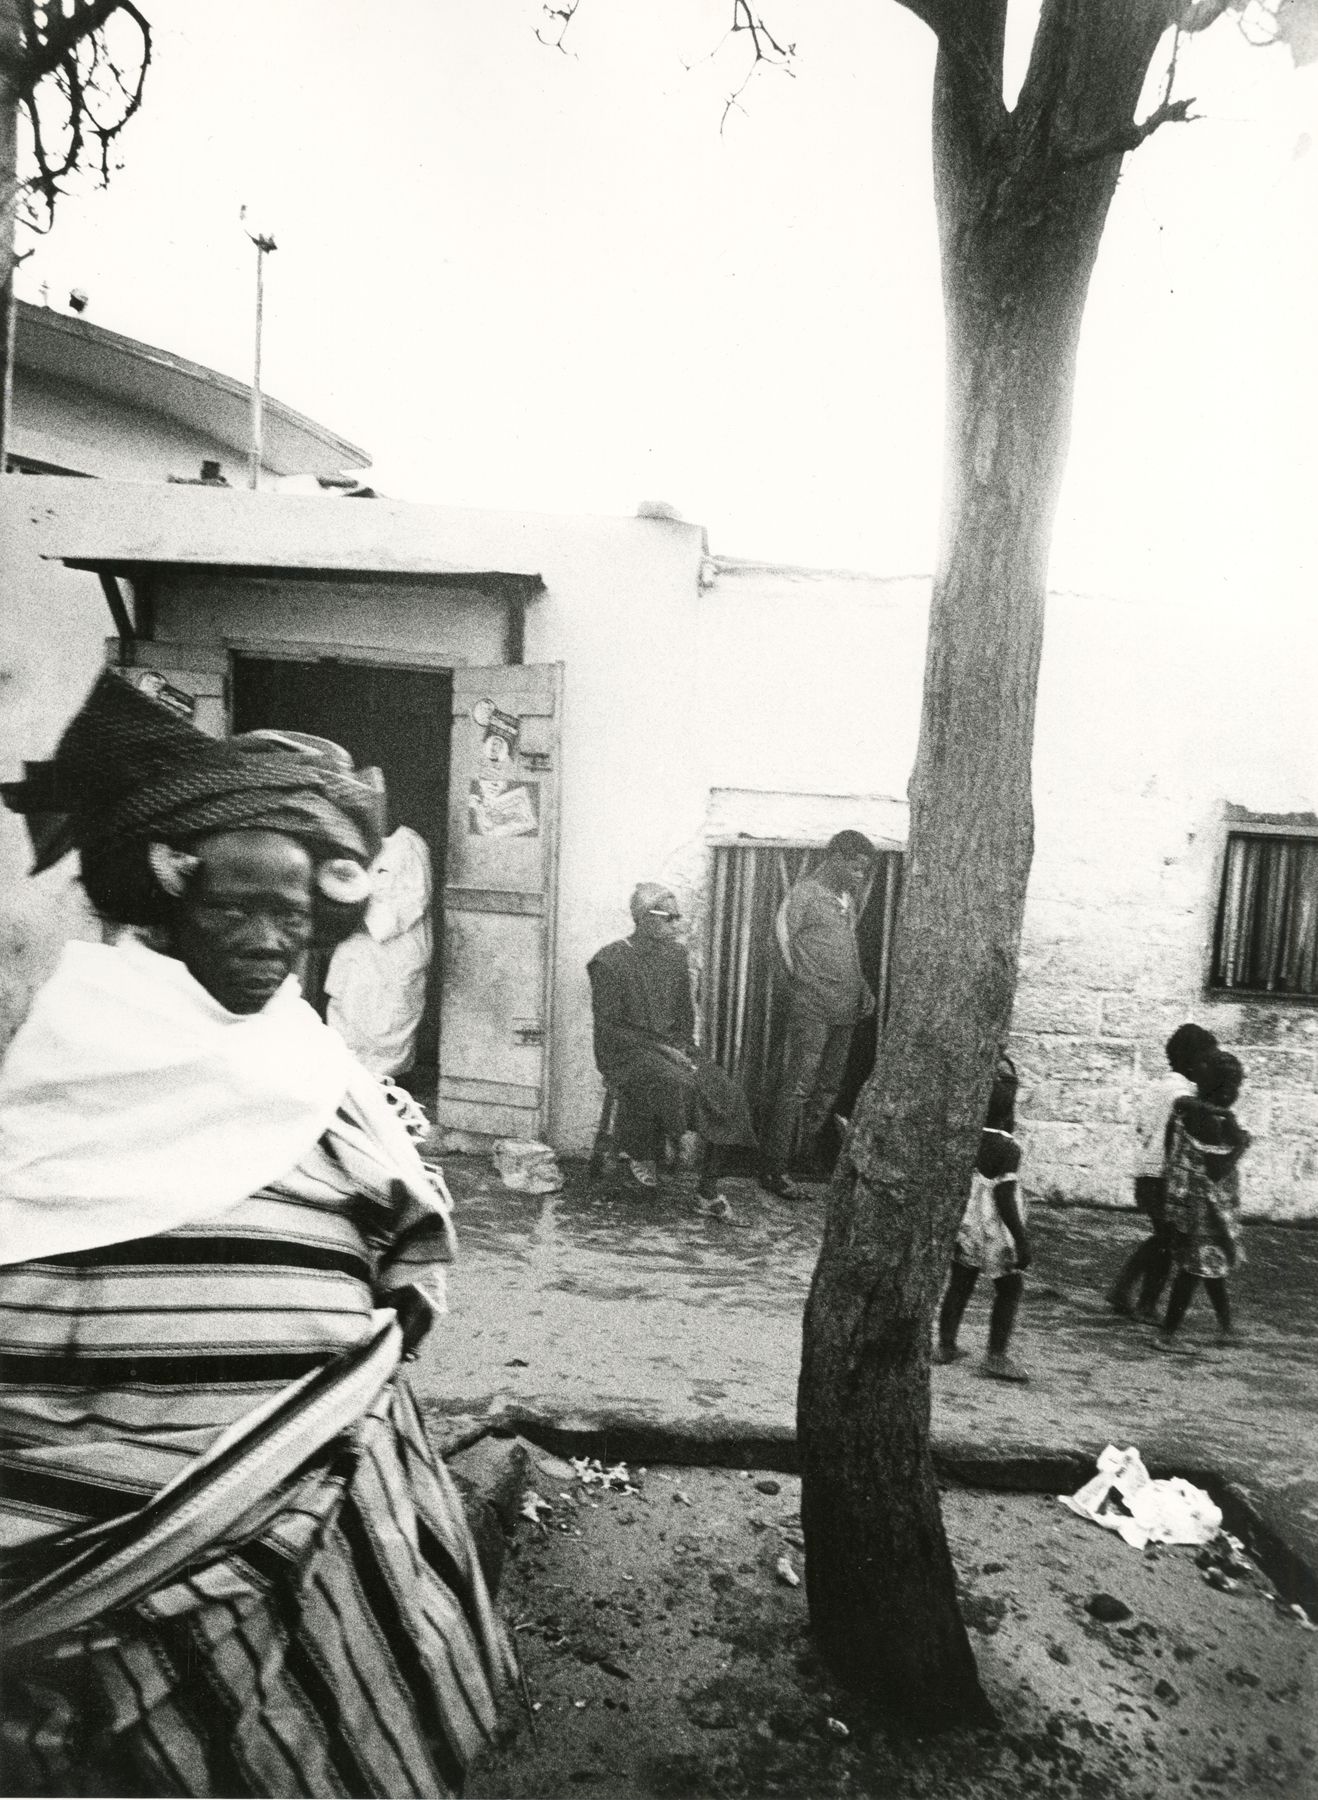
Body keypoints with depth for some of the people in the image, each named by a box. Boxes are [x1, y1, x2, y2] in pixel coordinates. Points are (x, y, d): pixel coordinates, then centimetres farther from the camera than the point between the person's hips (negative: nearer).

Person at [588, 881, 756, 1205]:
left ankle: (709, 1183, -2)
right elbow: (608, 1027, -13)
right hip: (625, 1053, -6)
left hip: (671, 1046, 6)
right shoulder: (610, 961, -9)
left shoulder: (675, 955, 9)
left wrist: (682, 1049, -4)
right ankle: (635, 1152, -7)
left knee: (726, 1093, -16)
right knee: (675, 1085, -33)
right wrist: (661, 1049, -18)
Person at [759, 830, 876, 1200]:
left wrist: (862, 986, 13)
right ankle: (773, 1171, -1)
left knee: (828, 1090, 11)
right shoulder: (804, 892, -6)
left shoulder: (847, 899, 17)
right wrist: (797, 980, -8)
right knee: (796, 1087, -7)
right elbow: (782, 933, -11)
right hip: (812, 1009, -8)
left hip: (845, 1010, 8)